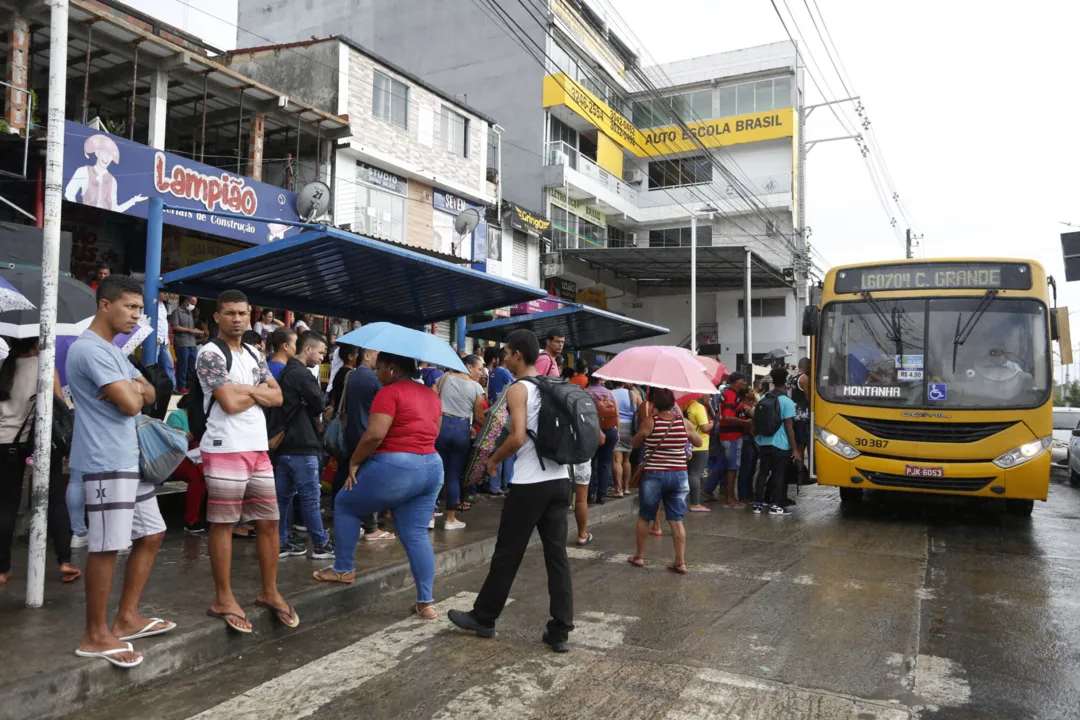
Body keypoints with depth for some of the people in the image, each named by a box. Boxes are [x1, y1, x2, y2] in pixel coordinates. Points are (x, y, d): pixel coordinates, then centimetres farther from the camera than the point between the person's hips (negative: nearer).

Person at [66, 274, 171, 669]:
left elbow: (149, 394, 16)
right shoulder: (90, 349, -15)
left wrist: (132, 388, -6)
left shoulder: (113, 351, 19)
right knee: (106, 547, -3)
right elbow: (130, 404, -21)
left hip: (131, 460, 10)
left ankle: (126, 619, 24)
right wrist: (133, 389, 2)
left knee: (151, 535, 14)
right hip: (106, 464, -10)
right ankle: (95, 636, 9)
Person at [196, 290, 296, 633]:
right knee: (223, 524, 1)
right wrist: (258, 392, 0)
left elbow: (277, 396, 9)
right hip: (225, 450, -7)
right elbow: (229, 403, -17)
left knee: (269, 521, 10)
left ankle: (269, 592, 22)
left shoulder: (254, 354, 16)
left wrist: (246, 389, -7)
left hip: (259, 449, 7)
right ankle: (223, 599, 11)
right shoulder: (210, 354, -7)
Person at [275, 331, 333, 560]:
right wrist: (316, 415, 6)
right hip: (301, 446, -10)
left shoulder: (286, 372, 17)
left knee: (283, 495, 11)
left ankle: (280, 543, 16)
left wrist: (312, 418, 1)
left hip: (285, 443, 10)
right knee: (310, 497, -3)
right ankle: (322, 544, 4)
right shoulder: (301, 374, -15)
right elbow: (319, 406, -15)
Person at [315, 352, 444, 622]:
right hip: (431, 468, 7)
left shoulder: (389, 392, -11)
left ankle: (344, 569, 23)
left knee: (345, 504, 16)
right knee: (417, 535, 10)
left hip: (395, 467, -7)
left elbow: (375, 434, -20)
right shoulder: (432, 395, 14)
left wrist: (354, 462, -9)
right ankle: (426, 602, 8)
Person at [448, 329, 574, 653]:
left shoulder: (518, 389, -9)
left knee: (507, 554, 7)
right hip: (559, 480, 7)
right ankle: (560, 632, 10)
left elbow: (517, 437, -19)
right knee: (557, 555, 7)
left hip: (530, 484, -7)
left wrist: (494, 459, -4)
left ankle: (483, 618, 22)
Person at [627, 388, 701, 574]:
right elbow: (699, 442, 14)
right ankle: (680, 562, 8)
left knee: (644, 517, 15)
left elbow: (636, 443, 3)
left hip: (654, 475, -2)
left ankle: (639, 556, 25)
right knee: (676, 520, 9)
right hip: (679, 475, 3)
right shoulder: (684, 422, -2)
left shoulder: (649, 422, -11)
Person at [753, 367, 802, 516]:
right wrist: (795, 449, -8)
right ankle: (775, 505, 9)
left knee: (763, 472, 12)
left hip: (763, 443, 6)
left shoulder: (763, 399, 6)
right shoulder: (787, 402, -12)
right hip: (780, 445, -5)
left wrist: (757, 440, 27)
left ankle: (758, 504, 14)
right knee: (778, 474, 4)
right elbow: (789, 428, -13)